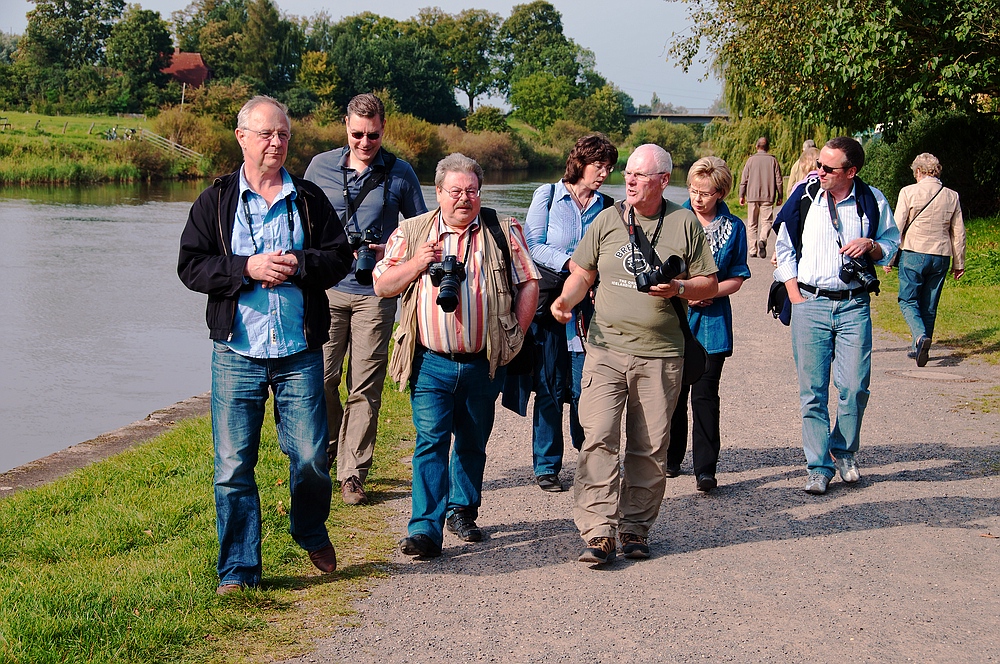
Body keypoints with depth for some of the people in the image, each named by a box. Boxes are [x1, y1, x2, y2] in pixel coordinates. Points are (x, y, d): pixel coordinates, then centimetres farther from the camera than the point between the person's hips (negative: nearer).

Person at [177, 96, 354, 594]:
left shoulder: (310, 199, 8)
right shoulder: (216, 201, 5)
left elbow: (340, 257, 6)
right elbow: (190, 265, 0)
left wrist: (300, 264, -12)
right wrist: (246, 268, -14)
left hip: (300, 353, 1)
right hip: (236, 352, 0)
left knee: (311, 459, 2)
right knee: (233, 466, 0)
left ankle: (311, 534, 32)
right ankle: (238, 569, 12)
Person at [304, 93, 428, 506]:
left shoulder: (400, 174, 5)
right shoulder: (321, 166, 8)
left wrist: (390, 251, -7)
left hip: (375, 292, -1)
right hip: (326, 289, 1)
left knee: (365, 387, -1)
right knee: (322, 378, 0)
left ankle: (353, 472, 6)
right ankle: (324, 453, 23)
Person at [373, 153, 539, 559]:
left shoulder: (503, 232, 5)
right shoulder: (411, 233, 6)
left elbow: (529, 283, 8)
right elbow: (381, 286, 5)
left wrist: (517, 332, 0)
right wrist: (416, 264, -11)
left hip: (484, 363, 1)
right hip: (431, 362, -1)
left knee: (473, 443, 14)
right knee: (431, 441, -9)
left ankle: (462, 510, 31)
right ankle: (425, 529, -10)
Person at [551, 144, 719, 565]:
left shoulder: (685, 224, 5)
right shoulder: (607, 220, 8)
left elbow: (709, 284, 9)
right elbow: (582, 273, 14)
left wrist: (679, 288, -11)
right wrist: (566, 299, -6)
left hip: (660, 354, 0)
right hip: (606, 346, 0)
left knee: (649, 448, 5)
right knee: (598, 437, -12)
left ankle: (636, 528, 18)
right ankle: (598, 532, -11)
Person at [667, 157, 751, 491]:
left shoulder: (734, 227, 3)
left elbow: (736, 279, 4)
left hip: (711, 320, -1)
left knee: (705, 394, -6)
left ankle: (705, 468, -3)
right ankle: (671, 458, 23)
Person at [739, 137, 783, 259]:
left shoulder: (751, 160, 1)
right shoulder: (773, 160, 1)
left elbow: (744, 179, 2)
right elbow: (778, 180, 2)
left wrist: (742, 195, 11)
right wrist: (780, 196, 11)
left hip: (752, 196, 1)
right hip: (768, 197, -1)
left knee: (752, 223, 8)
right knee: (767, 221, 3)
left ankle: (753, 249, 6)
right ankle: (763, 239, -25)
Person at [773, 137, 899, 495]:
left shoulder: (872, 201, 2)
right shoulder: (804, 196, 1)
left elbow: (891, 242, 15)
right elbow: (784, 247, 9)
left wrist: (872, 246, -8)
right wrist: (795, 296, 1)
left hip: (854, 305, 0)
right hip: (810, 303, 0)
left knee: (855, 387, -2)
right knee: (812, 390, 0)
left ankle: (844, 452, 23)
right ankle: (819, 466, 9)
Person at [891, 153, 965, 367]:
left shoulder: (909, 192, -5)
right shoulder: (951, 196, 7)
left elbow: (897, 227, -6)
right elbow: (959, 233, 10)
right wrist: (959, 263, 18)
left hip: (913, 254, -4)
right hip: (941, 256, 4)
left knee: (908, 300, 2)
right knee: (929, 305, 12)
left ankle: (920, 336, -23)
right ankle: (920, 349, 18)